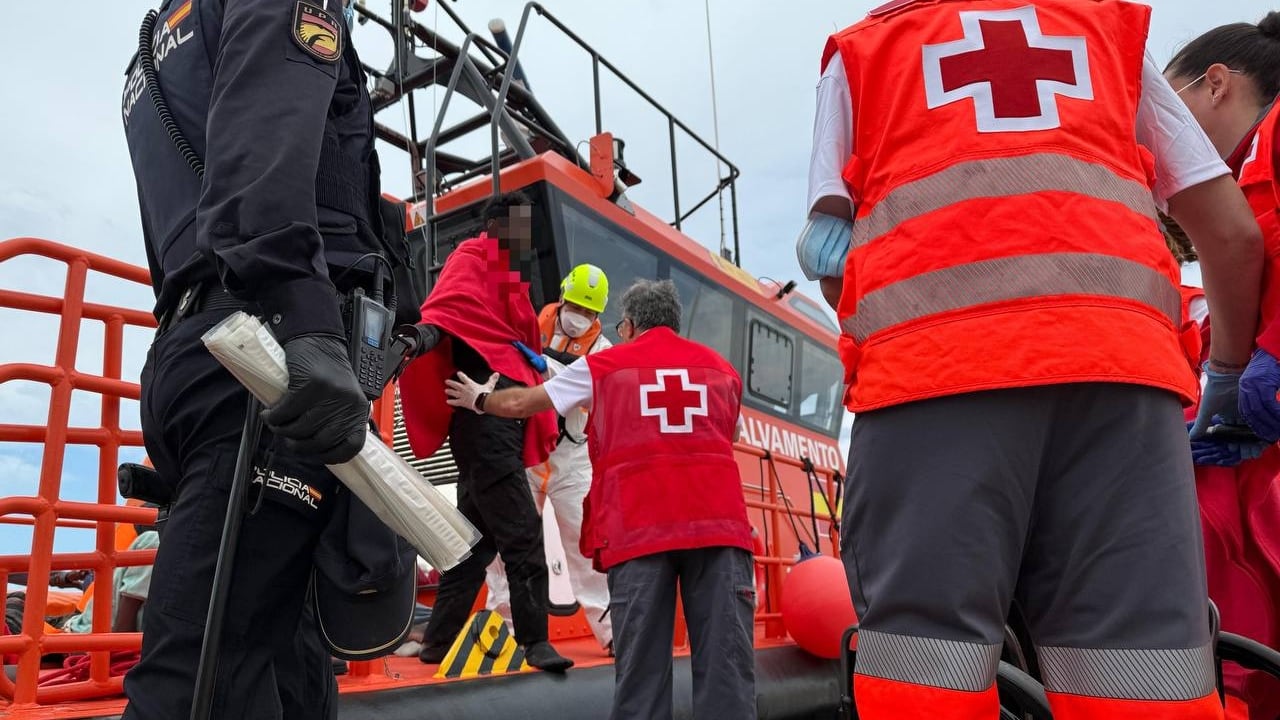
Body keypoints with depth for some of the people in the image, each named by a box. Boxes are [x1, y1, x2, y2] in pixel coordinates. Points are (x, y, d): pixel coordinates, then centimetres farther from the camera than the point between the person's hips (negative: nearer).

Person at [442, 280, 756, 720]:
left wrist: (478, 399, 46)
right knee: (725, 658, -1)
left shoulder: (603, 365, 16)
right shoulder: (722, 369, 22)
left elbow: (520, 404, 25)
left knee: (642, 664, 2)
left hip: (639, 526, -1)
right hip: (719, 519, 2)